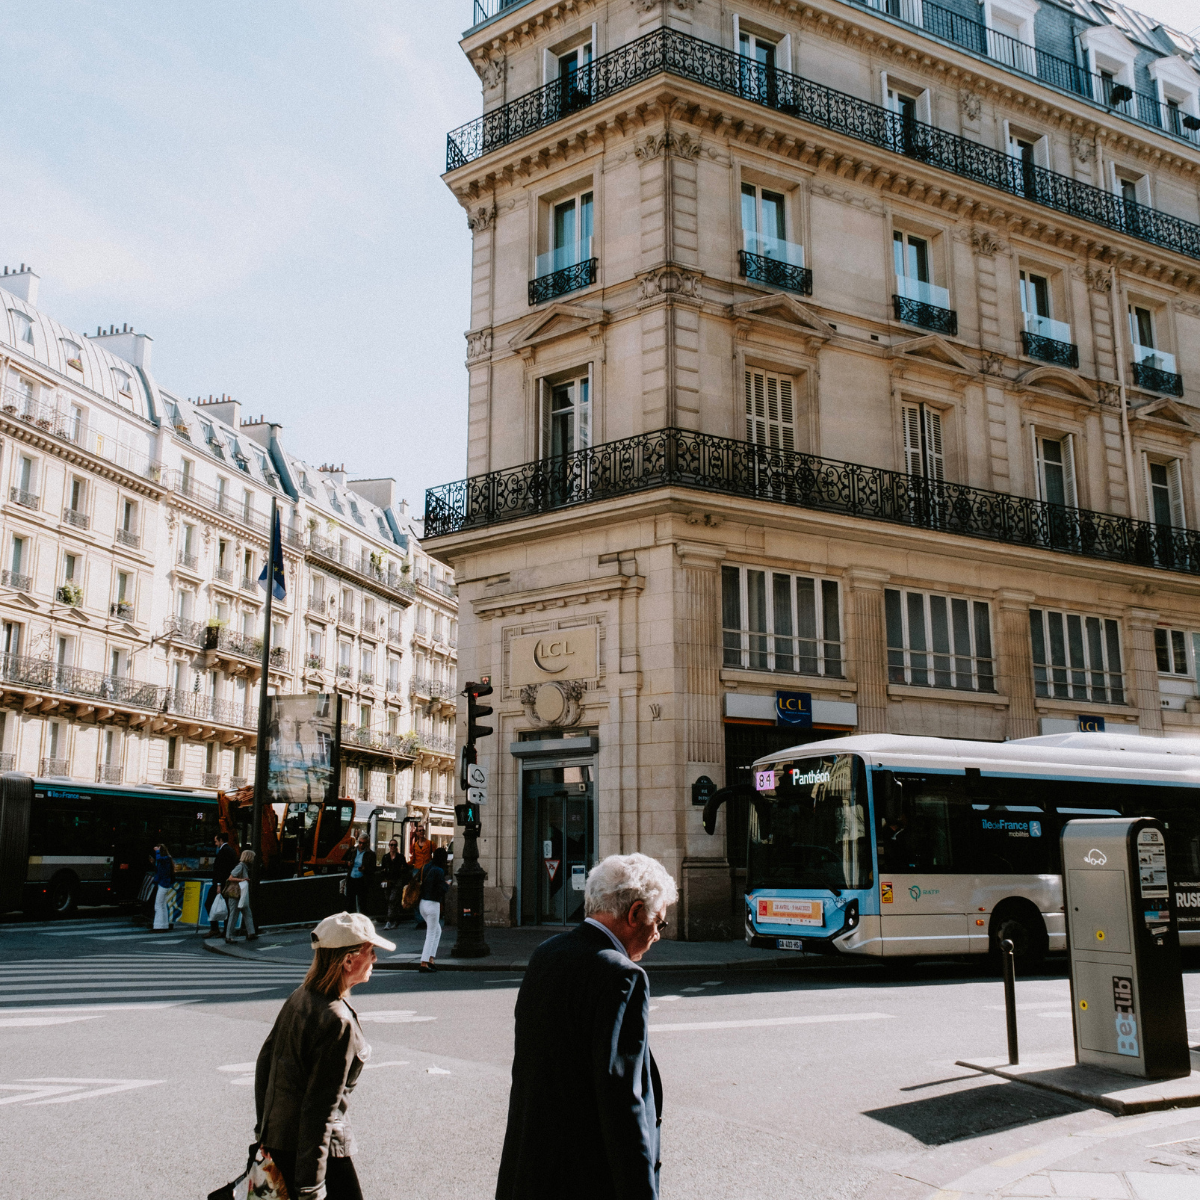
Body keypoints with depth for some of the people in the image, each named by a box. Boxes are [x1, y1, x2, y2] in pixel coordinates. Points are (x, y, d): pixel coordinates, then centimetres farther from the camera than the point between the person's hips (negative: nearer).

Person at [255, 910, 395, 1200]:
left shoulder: (299, 997, 2)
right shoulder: (339, 1022, -23)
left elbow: (264, 1061, 13)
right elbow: (321, 1108, -22)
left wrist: (264, 1127, 24)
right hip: (314, 1145, -9)